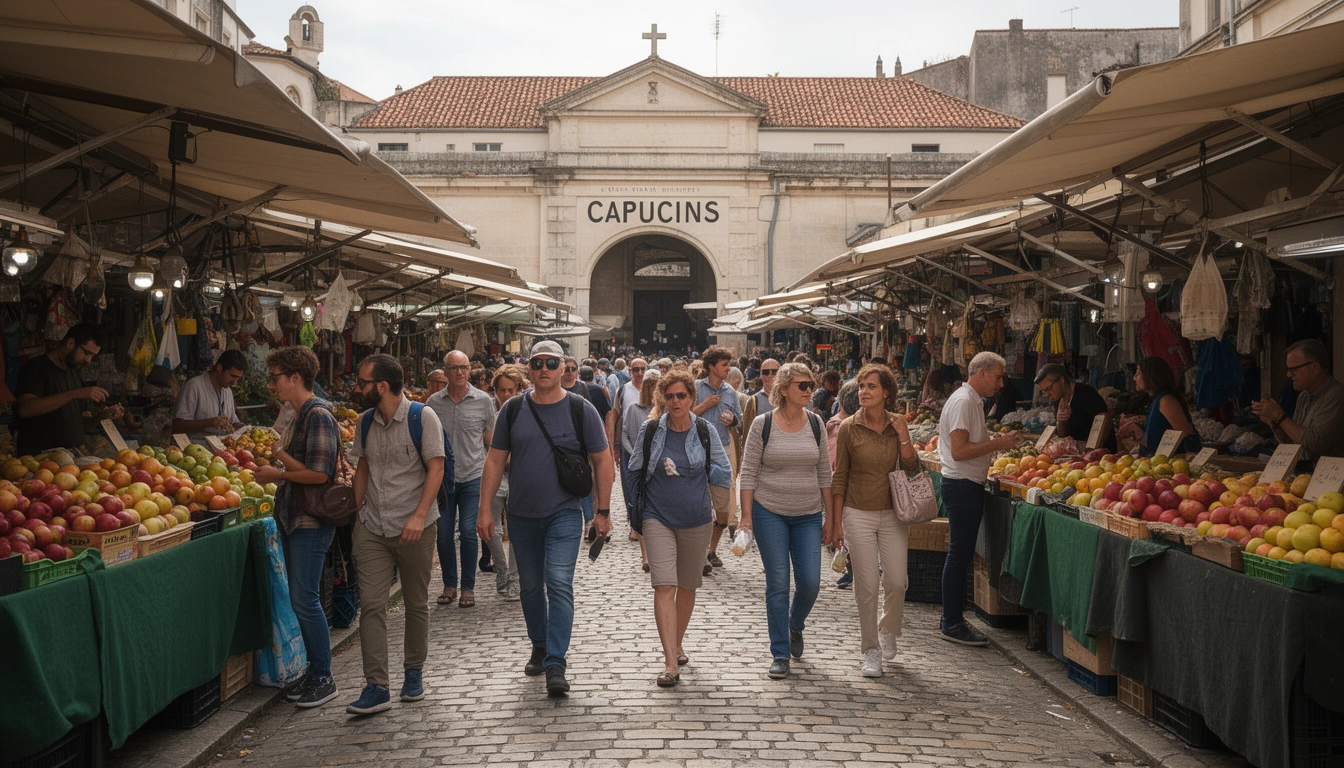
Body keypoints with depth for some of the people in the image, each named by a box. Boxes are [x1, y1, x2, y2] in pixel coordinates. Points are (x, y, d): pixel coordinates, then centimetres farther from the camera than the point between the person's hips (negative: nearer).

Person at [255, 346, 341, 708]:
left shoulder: (318, 415, -15)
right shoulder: (301, 415, 15)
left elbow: (319, 473, -22)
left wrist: (279, 469, -10)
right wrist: (281, 467, 3)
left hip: (311, 522, -10)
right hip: (291, 519, 10)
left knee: (305, 601, -5)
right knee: (300, 600, 14)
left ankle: (323, 678, 5)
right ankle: (314, 670, 24)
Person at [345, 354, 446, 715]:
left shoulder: (422, 417, -9)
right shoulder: (366, 421, 7)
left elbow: (435, 469, -11)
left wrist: (419, 516, -20)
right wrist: (356, 513, 12)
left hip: (415, 527, -4)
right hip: (372, 529, 4)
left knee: (416, 605, 9)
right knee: (371, 605, -6)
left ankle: (414, 672, 27)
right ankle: (376, 688, -4)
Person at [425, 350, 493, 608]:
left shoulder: (483, 401, 0)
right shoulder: (433, 402, 4)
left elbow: (490, 441, 8)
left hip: (472, 477, -2)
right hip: (441, 477, 2)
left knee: (468, 531, -2)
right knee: (443, 533, 5)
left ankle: (468, 587, 12)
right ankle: (449, 585, 21)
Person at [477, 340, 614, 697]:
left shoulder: (581, 410, -3)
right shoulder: (513, 409, 2)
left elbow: (602, 460, 0)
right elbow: (495, 460, 5)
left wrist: (603, 511, -2)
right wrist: (485, 508, 0)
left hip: (564, 513, -3)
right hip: (521, 515, 3)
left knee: (559, 584, -13)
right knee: (530, 586, 14)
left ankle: (555, 664, -13)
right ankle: (539, 646, 34)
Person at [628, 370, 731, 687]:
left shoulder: (705, 431, -2)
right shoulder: (649, 430, -3)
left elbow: (725, 475, 0)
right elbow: (635, 471, 10)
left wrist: (686, 470, -7)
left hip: (696, 520, 2)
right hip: (659, 518, -1)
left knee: (687, 587, 15)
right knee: (664, 586, -13)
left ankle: (677, 646, 36)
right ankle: (671, 664, -15)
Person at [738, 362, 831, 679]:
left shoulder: (815, 423, 3)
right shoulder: (762, 424, -6)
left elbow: (824, 472, 8)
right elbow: (748, 472, -4)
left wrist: (831, 512, 6)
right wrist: (746, 515, -8)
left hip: (808, 515, 3)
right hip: (770, 512, -3)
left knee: (810, 581, -3)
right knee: (777, 583, -1)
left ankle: (796, 626, 29)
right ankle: (780, 654, 9)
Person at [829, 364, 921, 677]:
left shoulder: (898, 425, 2)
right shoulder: (849, 428, -5)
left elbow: (912, 468, -1)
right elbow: (839, 478, -1)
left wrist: (903, 436, -13)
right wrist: (836, 522, -3)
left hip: (892, 513, 2)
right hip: (858, 513, -2)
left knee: (896, 581, -1)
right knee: (866, 586, 0)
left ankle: (888, 630, 29)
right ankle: (871, 651, 14)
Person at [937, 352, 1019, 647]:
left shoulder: (972, 401, 18)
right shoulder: (964, 401, -16)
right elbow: (959, 451, -23)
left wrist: (997, 441, 8)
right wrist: (997, 444, -19)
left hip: (967, 486, 11)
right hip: (962, 486, -11)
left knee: (960, 555, 13)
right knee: (959, 555, -6)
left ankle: (953, 619, 20)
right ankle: (952, 624, 0)